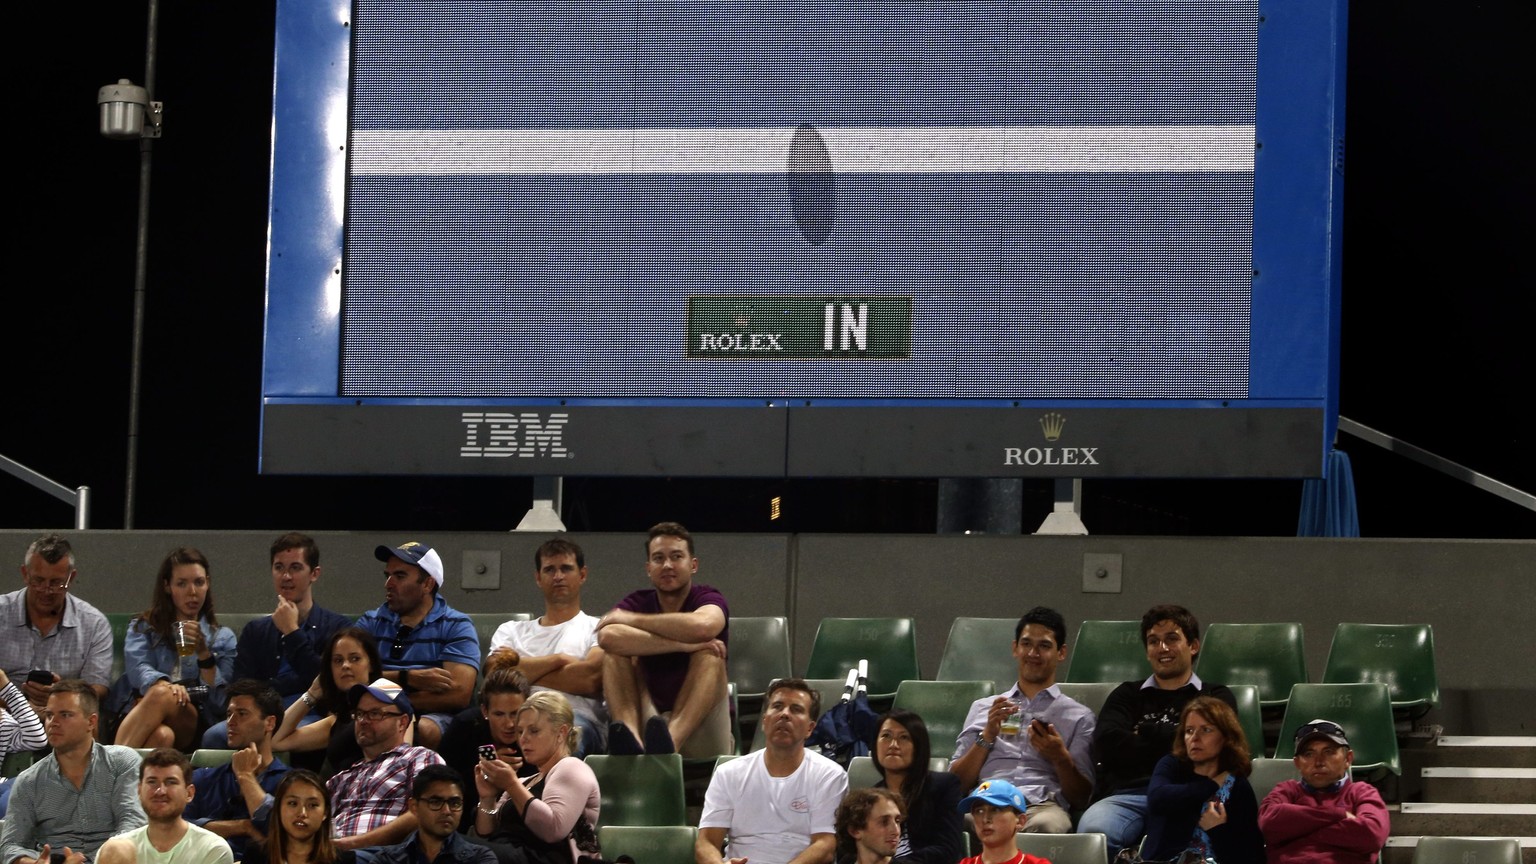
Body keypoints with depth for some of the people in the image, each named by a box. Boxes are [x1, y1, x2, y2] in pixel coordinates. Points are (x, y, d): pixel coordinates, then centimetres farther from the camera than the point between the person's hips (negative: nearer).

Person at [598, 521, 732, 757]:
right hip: (648, 719, 2)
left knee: (709, 652, -23)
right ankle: (631, 738, -43)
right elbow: (607, 636, -20)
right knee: (615, 647, -15)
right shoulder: (638, 602, 5)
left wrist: (630, 619, -16)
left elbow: (702, 626, -28)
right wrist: (683, 645, -26)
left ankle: (671, 740, -49)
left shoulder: (708, 598, 0)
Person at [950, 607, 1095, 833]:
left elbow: (1081, 799, 13)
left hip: (1043, 806, -1)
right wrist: (988, 735, 5)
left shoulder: (1079, 716, 22)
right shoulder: (982, 708, 30)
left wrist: (1060, 758, -6)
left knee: (1045, 826, -43)